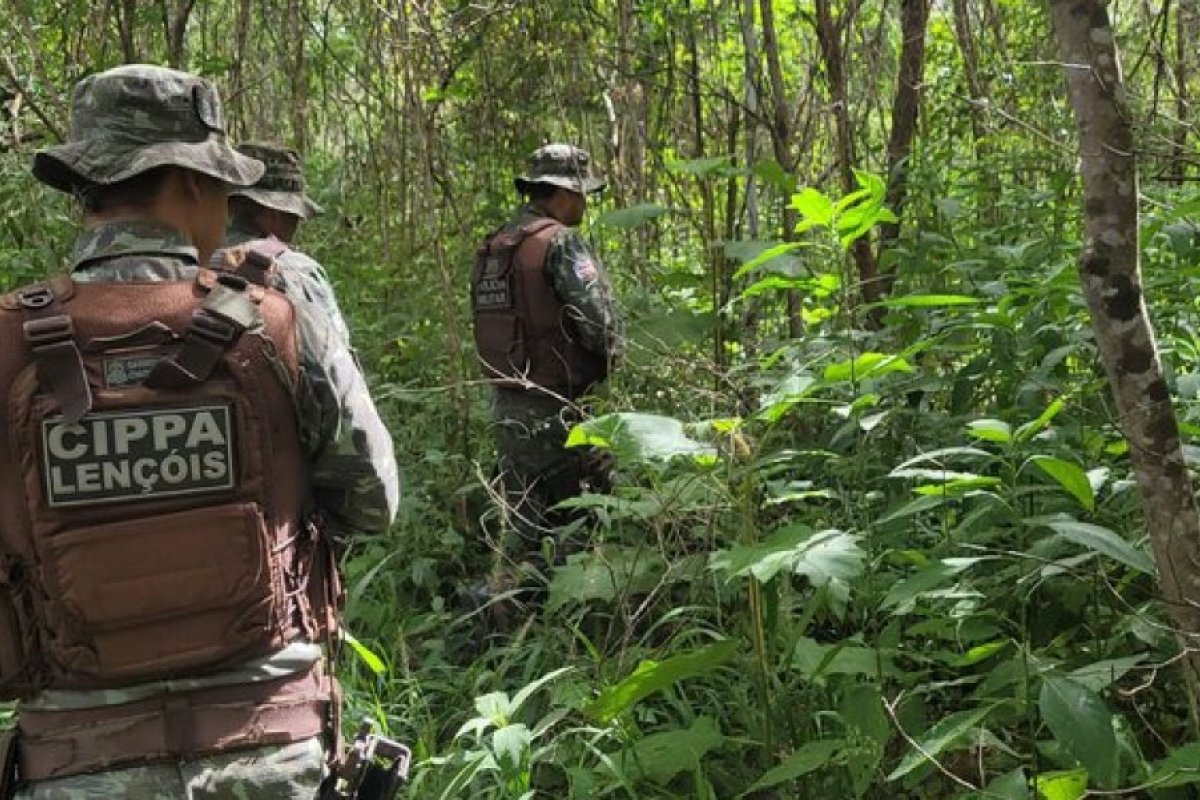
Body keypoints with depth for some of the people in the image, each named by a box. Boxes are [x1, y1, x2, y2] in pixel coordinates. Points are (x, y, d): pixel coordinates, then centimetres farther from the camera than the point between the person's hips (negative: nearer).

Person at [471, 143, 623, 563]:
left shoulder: (492, 247, 12)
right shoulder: (561, 242, -13)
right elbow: (602, 323, -17)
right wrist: (601, 360, 2)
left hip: (505, 407, 8)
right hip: (553, 410, -8)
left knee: (527, 535, 14)